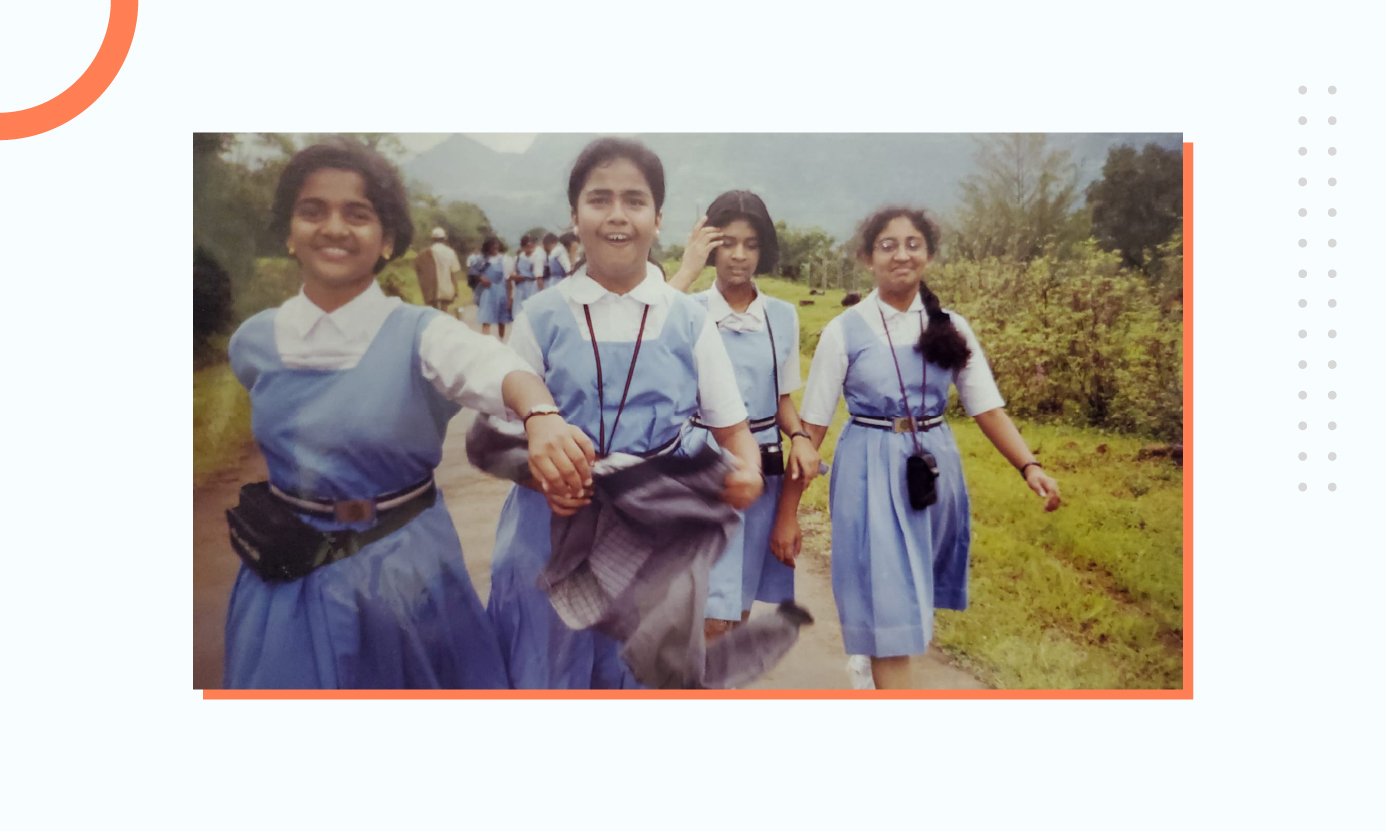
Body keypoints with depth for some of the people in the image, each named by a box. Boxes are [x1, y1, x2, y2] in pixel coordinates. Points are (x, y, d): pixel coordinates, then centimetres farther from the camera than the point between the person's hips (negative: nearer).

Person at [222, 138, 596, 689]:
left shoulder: (420, 333, -15)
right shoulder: (253, 343, -3)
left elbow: (495, 369, -37)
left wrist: (541, 416, -57)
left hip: (406, 569, -2)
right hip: (290, 575, 3)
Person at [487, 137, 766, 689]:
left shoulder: (689, 321, 0)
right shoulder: (541, 318, -2)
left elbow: (733, 429, 3)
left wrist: (748, 474, -19)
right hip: (556, 528, 0)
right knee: (551, 671, 11)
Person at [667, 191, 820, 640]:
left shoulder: (783, 316, 4)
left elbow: (783, 399, 13)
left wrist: (800, 437, -6)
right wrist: (687, 270, -23)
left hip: (763, 470, 4)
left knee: (739, 609, 14)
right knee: (711, 617, -7)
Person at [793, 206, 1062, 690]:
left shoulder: (950, 328, 3)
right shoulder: (844, 331, -5)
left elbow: (987, 408, 3)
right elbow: (812, 425, -4)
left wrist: (1028, 466, -13)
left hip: (935, 469, 4)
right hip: (870, 472, -4)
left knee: (915, 597, 17)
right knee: (887, 606, -3)